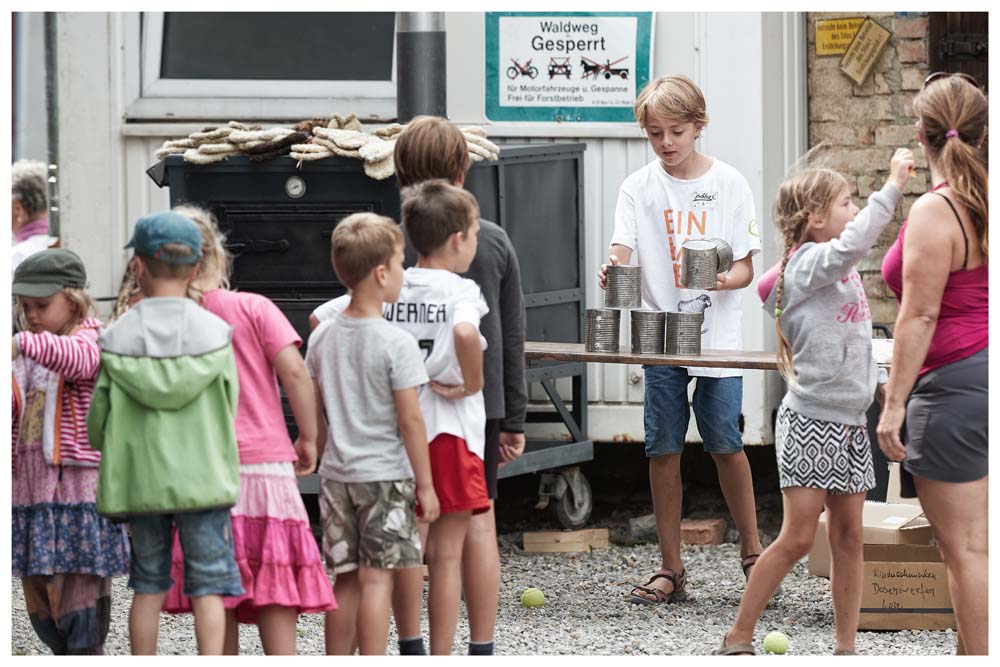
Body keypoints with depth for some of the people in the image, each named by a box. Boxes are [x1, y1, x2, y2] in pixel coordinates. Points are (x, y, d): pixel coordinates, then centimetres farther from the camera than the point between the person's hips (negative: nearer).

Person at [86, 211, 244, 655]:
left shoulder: (118, 339, -6)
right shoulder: (215, 335, -6)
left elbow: (98, 421, -1)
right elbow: (228, 413, 0)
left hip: (139, 481, 1)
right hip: (204, 480, -1)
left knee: (148, 587, 11)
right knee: (208, 586, 3)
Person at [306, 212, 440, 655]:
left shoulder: (322, 338, 5)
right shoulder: (397, 344, -13)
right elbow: (410, 420, -12)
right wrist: (425, 483, -5)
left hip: (337, 474, 6)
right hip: (385, 474, -5)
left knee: (345, 580, 11)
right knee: (376, 577, -3)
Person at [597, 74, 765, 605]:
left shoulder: (728, 183, 2)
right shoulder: (638, 188, 4)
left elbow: (746, 267, 1)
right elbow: (622, 253, -7)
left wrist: (725, 280, -21)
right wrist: (612, 271, -30)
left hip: (718, 334, -1)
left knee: (724, 442, -6)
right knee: (663, 448, 1)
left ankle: (752, 551, 13)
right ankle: (670, 570, 9)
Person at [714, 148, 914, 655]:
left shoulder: (841, 269, 12)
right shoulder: (805, 265, -15)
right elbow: (850, 245, -32)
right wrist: (893, 187, -33)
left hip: (850, 423, 8)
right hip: (810, 421, -8)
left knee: (848, 537, 7)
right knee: (797, 538, -7)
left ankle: (846, 649, 11)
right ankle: (737, 641, 2)